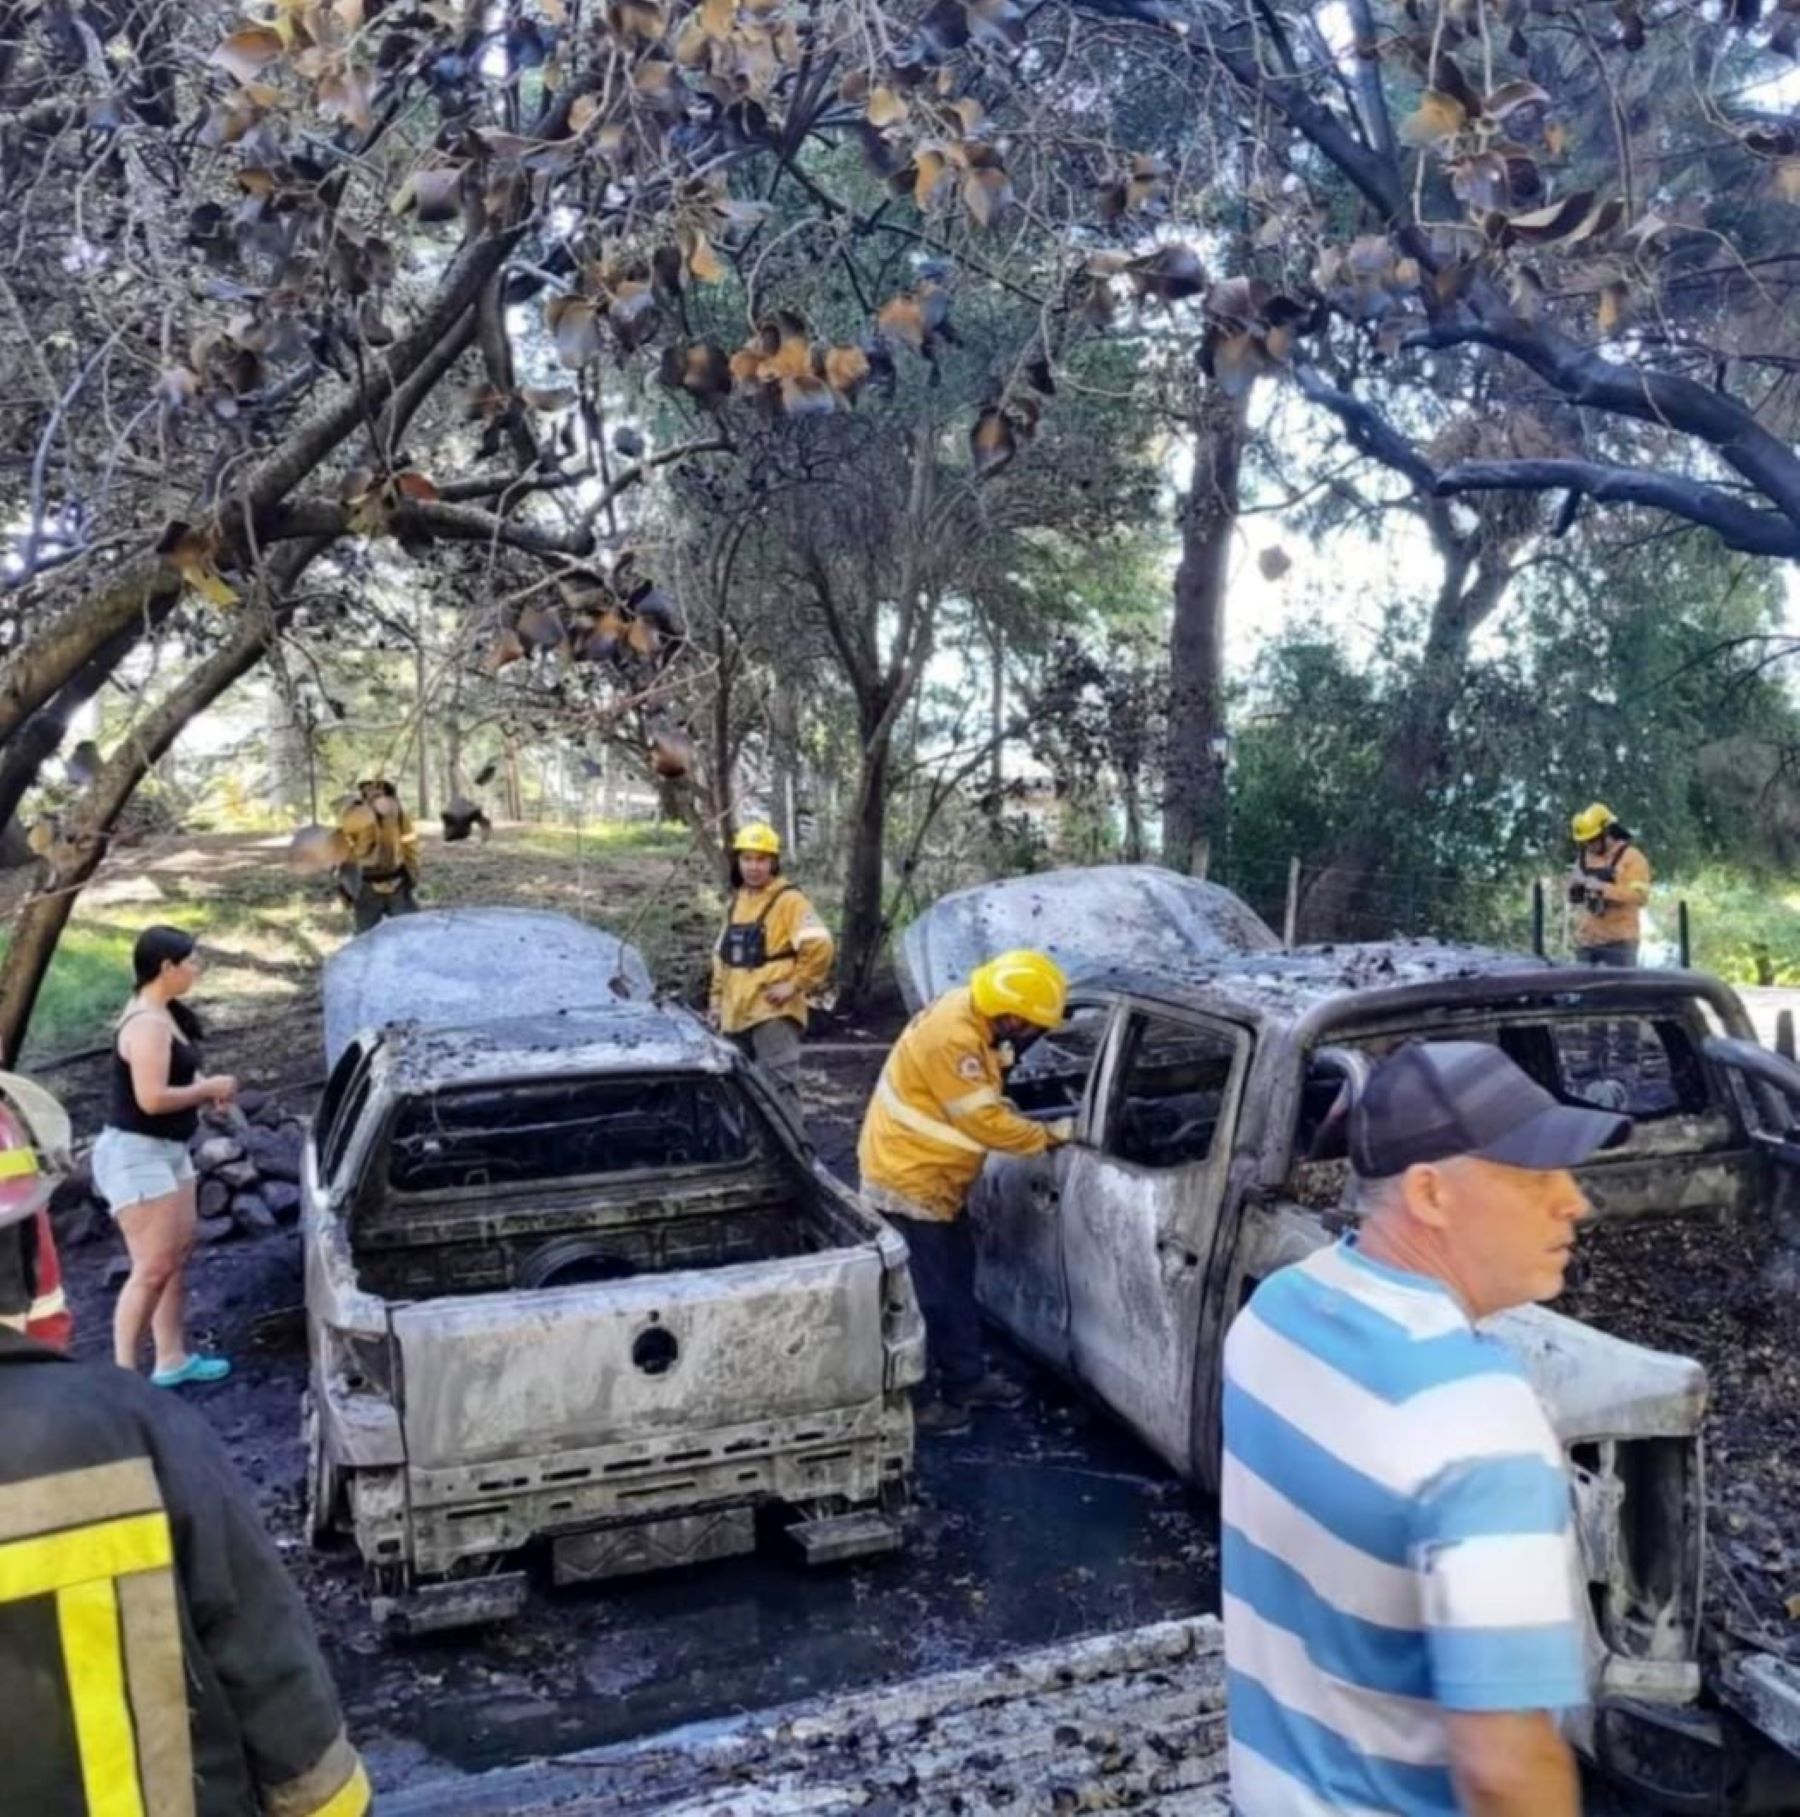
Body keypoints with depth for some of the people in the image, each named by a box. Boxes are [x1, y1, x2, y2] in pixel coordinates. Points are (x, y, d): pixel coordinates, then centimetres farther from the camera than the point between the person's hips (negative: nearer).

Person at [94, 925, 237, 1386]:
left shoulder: (163, 1014, 8)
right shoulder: (147, 1024, -23)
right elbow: (151, 1098, -29)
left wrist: (205, 1086, 2)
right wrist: (209, 1088, -15)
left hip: (166, 1149, 10)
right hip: (134, 1154, -10)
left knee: (178, 1252, 15)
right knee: (152, 1268, -8)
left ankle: (172, 1359, 24)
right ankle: (123, 1373, 0)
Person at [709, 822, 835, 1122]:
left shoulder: (789, 900, -7)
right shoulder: (735, 903, 18)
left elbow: (819, 944, -18)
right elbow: (722, 955, 27)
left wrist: (795, 984, -16)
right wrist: (717, 997, 20)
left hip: (773, 1013, -8)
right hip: (736, 1013, 8)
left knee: (779, 1084, -11)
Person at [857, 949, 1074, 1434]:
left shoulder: (969, 1014, 2)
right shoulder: (952, 1036, -28)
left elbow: (983, 1106, 14)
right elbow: (985, 1123, -23)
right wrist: (1049, 1136, -12)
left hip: (930, 1176, 10)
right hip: (908, 1178, -10)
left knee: (956, 1277, 17)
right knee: (927, 1291, -3)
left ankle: (966, 1378, 28)